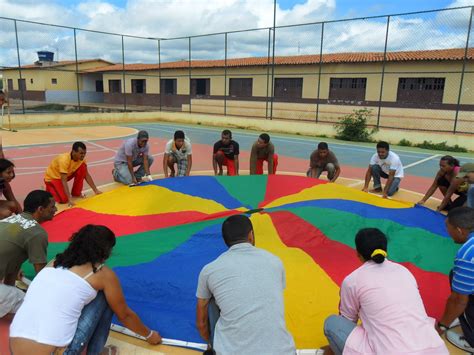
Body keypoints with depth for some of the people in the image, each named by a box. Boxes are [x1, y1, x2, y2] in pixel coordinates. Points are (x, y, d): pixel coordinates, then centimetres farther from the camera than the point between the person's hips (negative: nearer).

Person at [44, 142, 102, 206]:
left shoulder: (81, 159, -14)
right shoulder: (64, 159, -34)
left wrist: (96, 190, -8)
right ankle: (49, 189, 6)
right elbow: (64, 181, -38)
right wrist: (70, 199, -44)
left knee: (83, 167, -17)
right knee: (63, 199, -26)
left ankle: (76, 193, -3)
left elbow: (87, 175, -4)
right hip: (52, 178, -6)